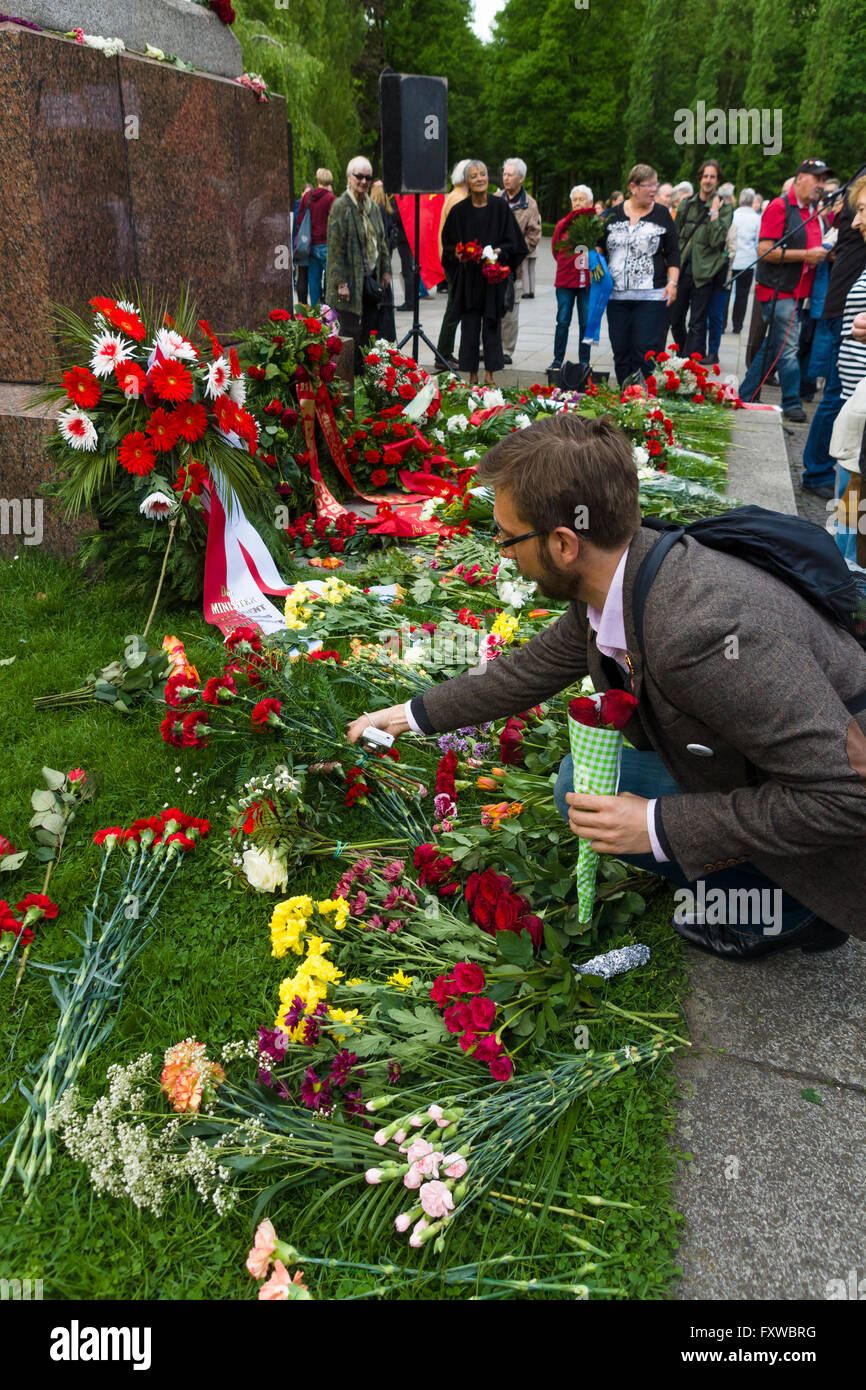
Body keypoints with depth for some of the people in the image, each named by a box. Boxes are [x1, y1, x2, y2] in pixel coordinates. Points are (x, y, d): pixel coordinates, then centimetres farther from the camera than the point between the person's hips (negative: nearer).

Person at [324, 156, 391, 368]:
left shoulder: (373, 207, 13)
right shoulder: (340, 206, -10)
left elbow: (381, 241, 21)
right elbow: (335, 247, -14)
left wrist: (385, 270, 13)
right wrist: (341, 283, -19)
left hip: (370, 279, 7)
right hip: (351, 281, -7)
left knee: (370, 330, 10)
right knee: (350, 332, -4)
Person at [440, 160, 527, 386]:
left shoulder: (500, 207, 2)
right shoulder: (459, 211, 2)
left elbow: (512, 240, 4)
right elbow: (449, 243, 8)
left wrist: (499, 251, -14)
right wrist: (458, 255, -12)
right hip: (468, 278, 0)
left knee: (492, 324, 2)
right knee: (470, 326, 1)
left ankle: (489, 374, 9)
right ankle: (472, 375, 8)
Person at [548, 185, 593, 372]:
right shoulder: (563, 224, 5)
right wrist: (569, 264, 14)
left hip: (588, 282, -1)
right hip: (565, 281, 1)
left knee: (586, 324, 2)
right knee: (563, 322, -1)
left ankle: (584, 363, 9)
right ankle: (557, 361, 7)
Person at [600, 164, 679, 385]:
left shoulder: (662, 215, 6)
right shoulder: (614, 214, 10)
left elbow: (673, 253, 7)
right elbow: (601, 246, 20)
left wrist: (672, 282, -6)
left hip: (651, 296, -3)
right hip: (617, 295, 3)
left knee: (644, 350, -10)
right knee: (620, 350, 6)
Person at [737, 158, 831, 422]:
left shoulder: (811, 211, 17)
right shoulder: (780, 207, -9)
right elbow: (765, 250, -18)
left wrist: (821, 253, 8)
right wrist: (806, 255, -20)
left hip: (797, 291, 9)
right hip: (778, 290, -9)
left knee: (773, 347, 11)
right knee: (788, 348, -7)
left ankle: (746, 396, 19)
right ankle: (792, 404, 1)